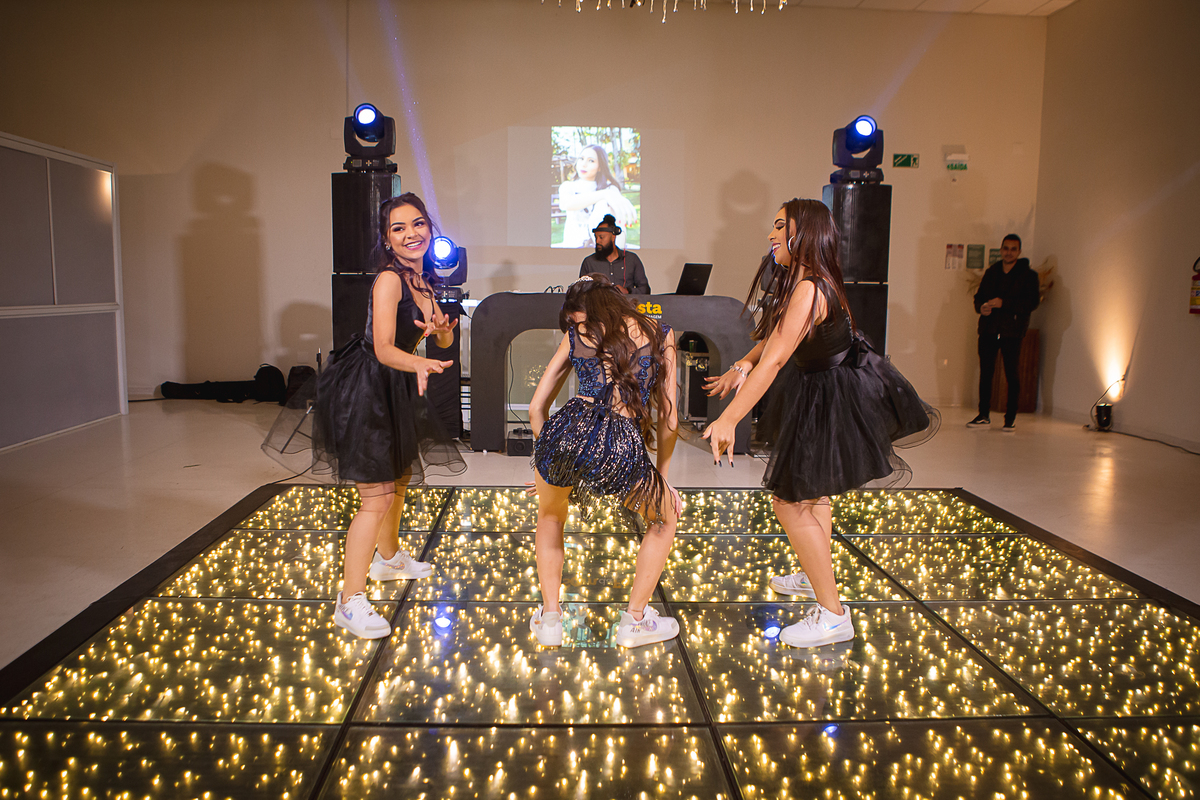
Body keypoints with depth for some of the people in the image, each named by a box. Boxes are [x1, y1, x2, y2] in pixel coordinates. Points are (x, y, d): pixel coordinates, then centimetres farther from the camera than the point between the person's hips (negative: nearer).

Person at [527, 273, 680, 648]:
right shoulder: (658, 334, 21)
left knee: (550, 517, 35)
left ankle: (549, 619, 32)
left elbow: (536, 407, 23)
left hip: (569, 430, 2)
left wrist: (553, 463, 35)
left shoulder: (576, 334, 22)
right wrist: (660, 473, 31)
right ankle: (633, 621, 31)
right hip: (625, 446, -1)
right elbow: (668, 419, 18)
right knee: (665, 516, 29)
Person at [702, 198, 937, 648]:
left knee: (790, 499, -7)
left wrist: (729, 418, -36)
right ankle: (816, 576, 48)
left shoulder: (809, 289, -29)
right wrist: (744, 363, -10)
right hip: (822, 392, 11)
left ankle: (833, 615, 3)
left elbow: (775, 360, -34)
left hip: (837, 402, -11)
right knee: (810, 492, 26)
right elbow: (774, 335, 9)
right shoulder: (801, 282, 3)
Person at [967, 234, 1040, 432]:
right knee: (985, 372, 5)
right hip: (988, 329, 4)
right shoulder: (991, 272, 16)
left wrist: (1003, 303, -18)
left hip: (1012, 331, -4)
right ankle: (984, 415, 13)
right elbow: (979, 296, 20)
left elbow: (1032, 302, -9)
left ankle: (1011, 418, 6)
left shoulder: (1028, 275, 1)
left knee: (1012, 374, -2)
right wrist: (981, 307, -3)